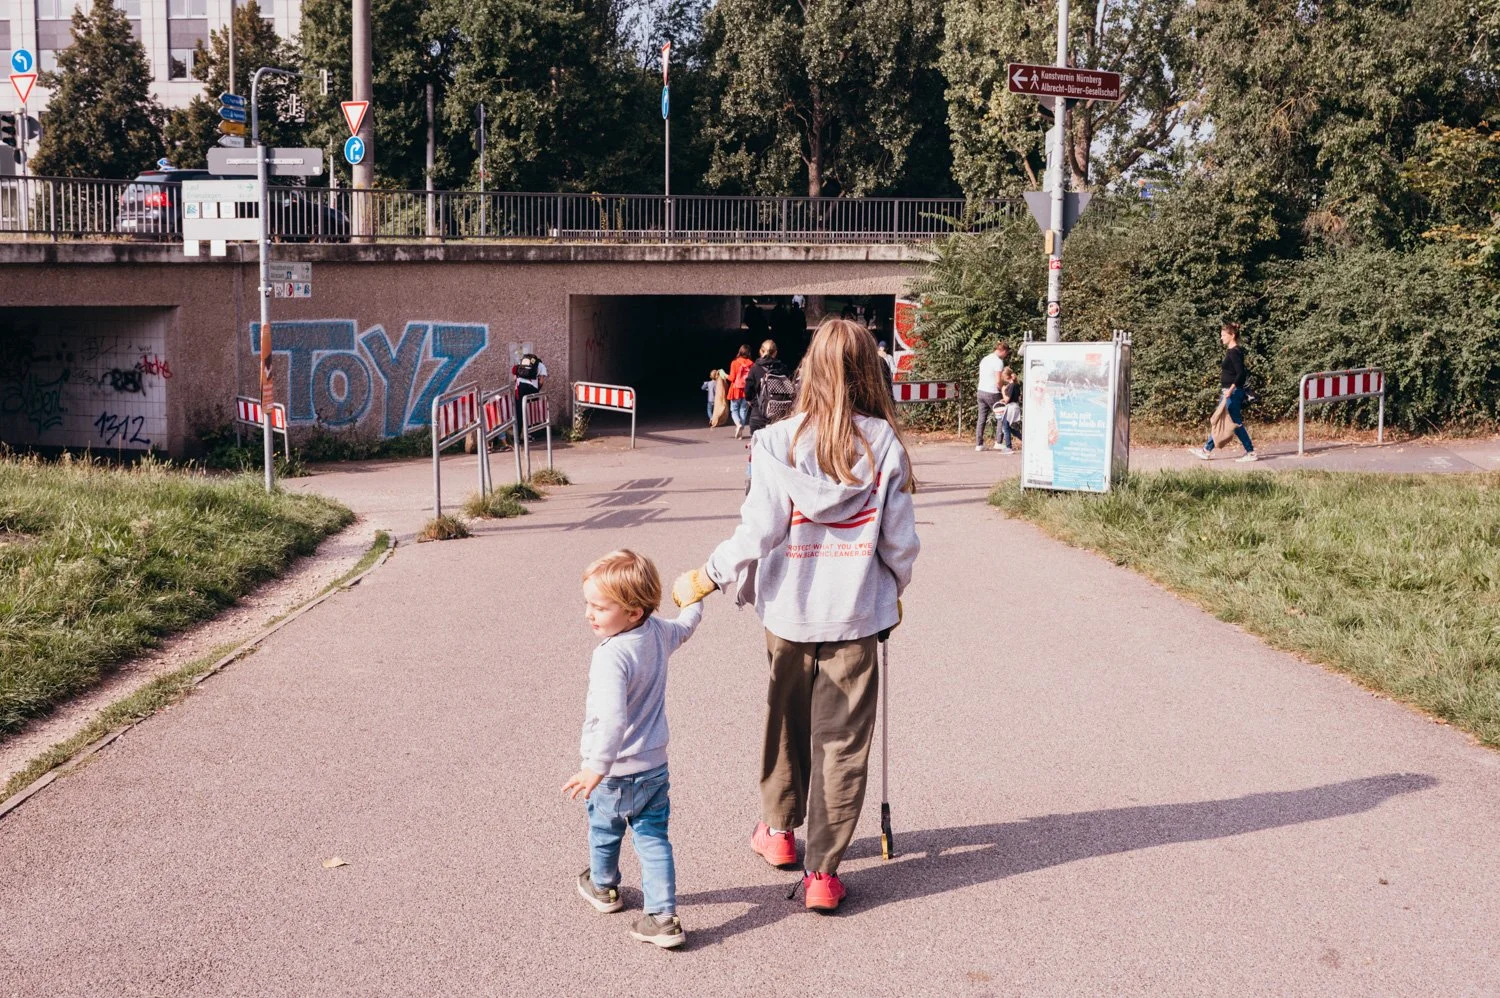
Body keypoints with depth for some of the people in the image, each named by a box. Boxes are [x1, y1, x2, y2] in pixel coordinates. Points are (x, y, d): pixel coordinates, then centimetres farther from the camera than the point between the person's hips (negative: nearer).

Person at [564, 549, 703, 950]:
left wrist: (596, 769, -38)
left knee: (604, 831, 22)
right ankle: (663, 917, 7)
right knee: (653, 838, 12)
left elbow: (613, 719, -40)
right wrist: (694, 605, 40)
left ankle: (603, 887, 46)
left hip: (616, 771, -6)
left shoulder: (612, 656, -31)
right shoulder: (659, 632, -6)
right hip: (655, 765, 6)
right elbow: (684, 627, 19)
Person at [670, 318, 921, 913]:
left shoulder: (780, 443, -9)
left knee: (787, 721, 21)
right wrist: (894, 591, 16)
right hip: (856, 616, -1)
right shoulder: (884, 444, -7)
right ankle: (822, 871, 7)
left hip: (790, 611, 1)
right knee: (843, 741, 6)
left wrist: (706, 579, 4)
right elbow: (900, 539, -3)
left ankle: (780, 829, 39)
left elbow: (757, 534, -10)